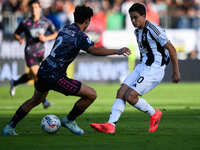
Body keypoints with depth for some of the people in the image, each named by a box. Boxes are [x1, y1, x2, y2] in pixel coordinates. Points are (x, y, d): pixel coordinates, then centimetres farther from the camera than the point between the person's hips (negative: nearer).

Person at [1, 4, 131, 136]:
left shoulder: (65, 29, 11)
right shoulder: (80, 36, -13)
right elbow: (94, 50, -32)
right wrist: (118, 51, -35)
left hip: (43, 71, 9)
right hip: (55, 77, -9)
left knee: (35, 101, 34)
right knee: (91, 95, -3)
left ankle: (10, 127, 37)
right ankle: (69, 120, 12)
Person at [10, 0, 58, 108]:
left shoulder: (46, 22, -1)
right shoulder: (25, 23, -6)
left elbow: (55, 34, 7)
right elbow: (16, 34, 6)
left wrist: (45, 38, -13)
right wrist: (19, 39, -17)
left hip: (40, 52, 4)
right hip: (30, 52, -4)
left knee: (31, 76, 18)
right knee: (37, 76, -14)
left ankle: (14, 83, 47)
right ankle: (44, 101, -9)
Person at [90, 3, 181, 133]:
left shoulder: (153, 29, -14)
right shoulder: (137, 31, 13)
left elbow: (171, 48, -12)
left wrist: (176, 71, -10)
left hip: (154, 69, -9)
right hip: (142, 67, 9)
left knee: (130, 96, -16)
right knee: (121, 92, -7)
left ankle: (154, 114, 7)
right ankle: (110, 125, -14)